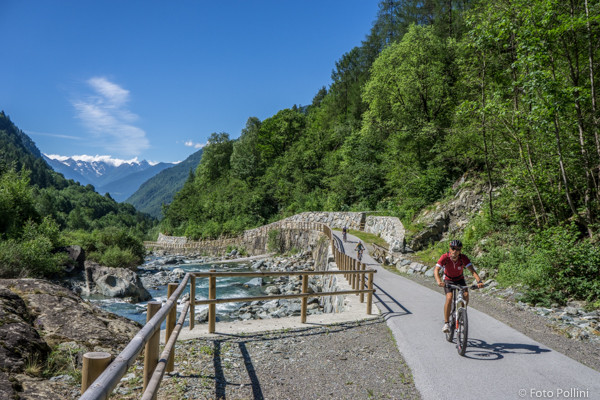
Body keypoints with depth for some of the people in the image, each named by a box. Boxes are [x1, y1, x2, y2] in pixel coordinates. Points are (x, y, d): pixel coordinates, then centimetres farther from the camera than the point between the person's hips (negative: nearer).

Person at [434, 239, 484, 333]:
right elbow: (436, 270, -36)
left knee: (466, 295, -22)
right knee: (449, 297, -24)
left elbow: (472, 270, -31)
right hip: (448, 280, -2)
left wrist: (479, 281, -48)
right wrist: (439, 281, -55)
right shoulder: (445, 257, -28)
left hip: (460, 279, 2)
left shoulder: (463, 258, -24)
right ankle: (446, 323, -18)